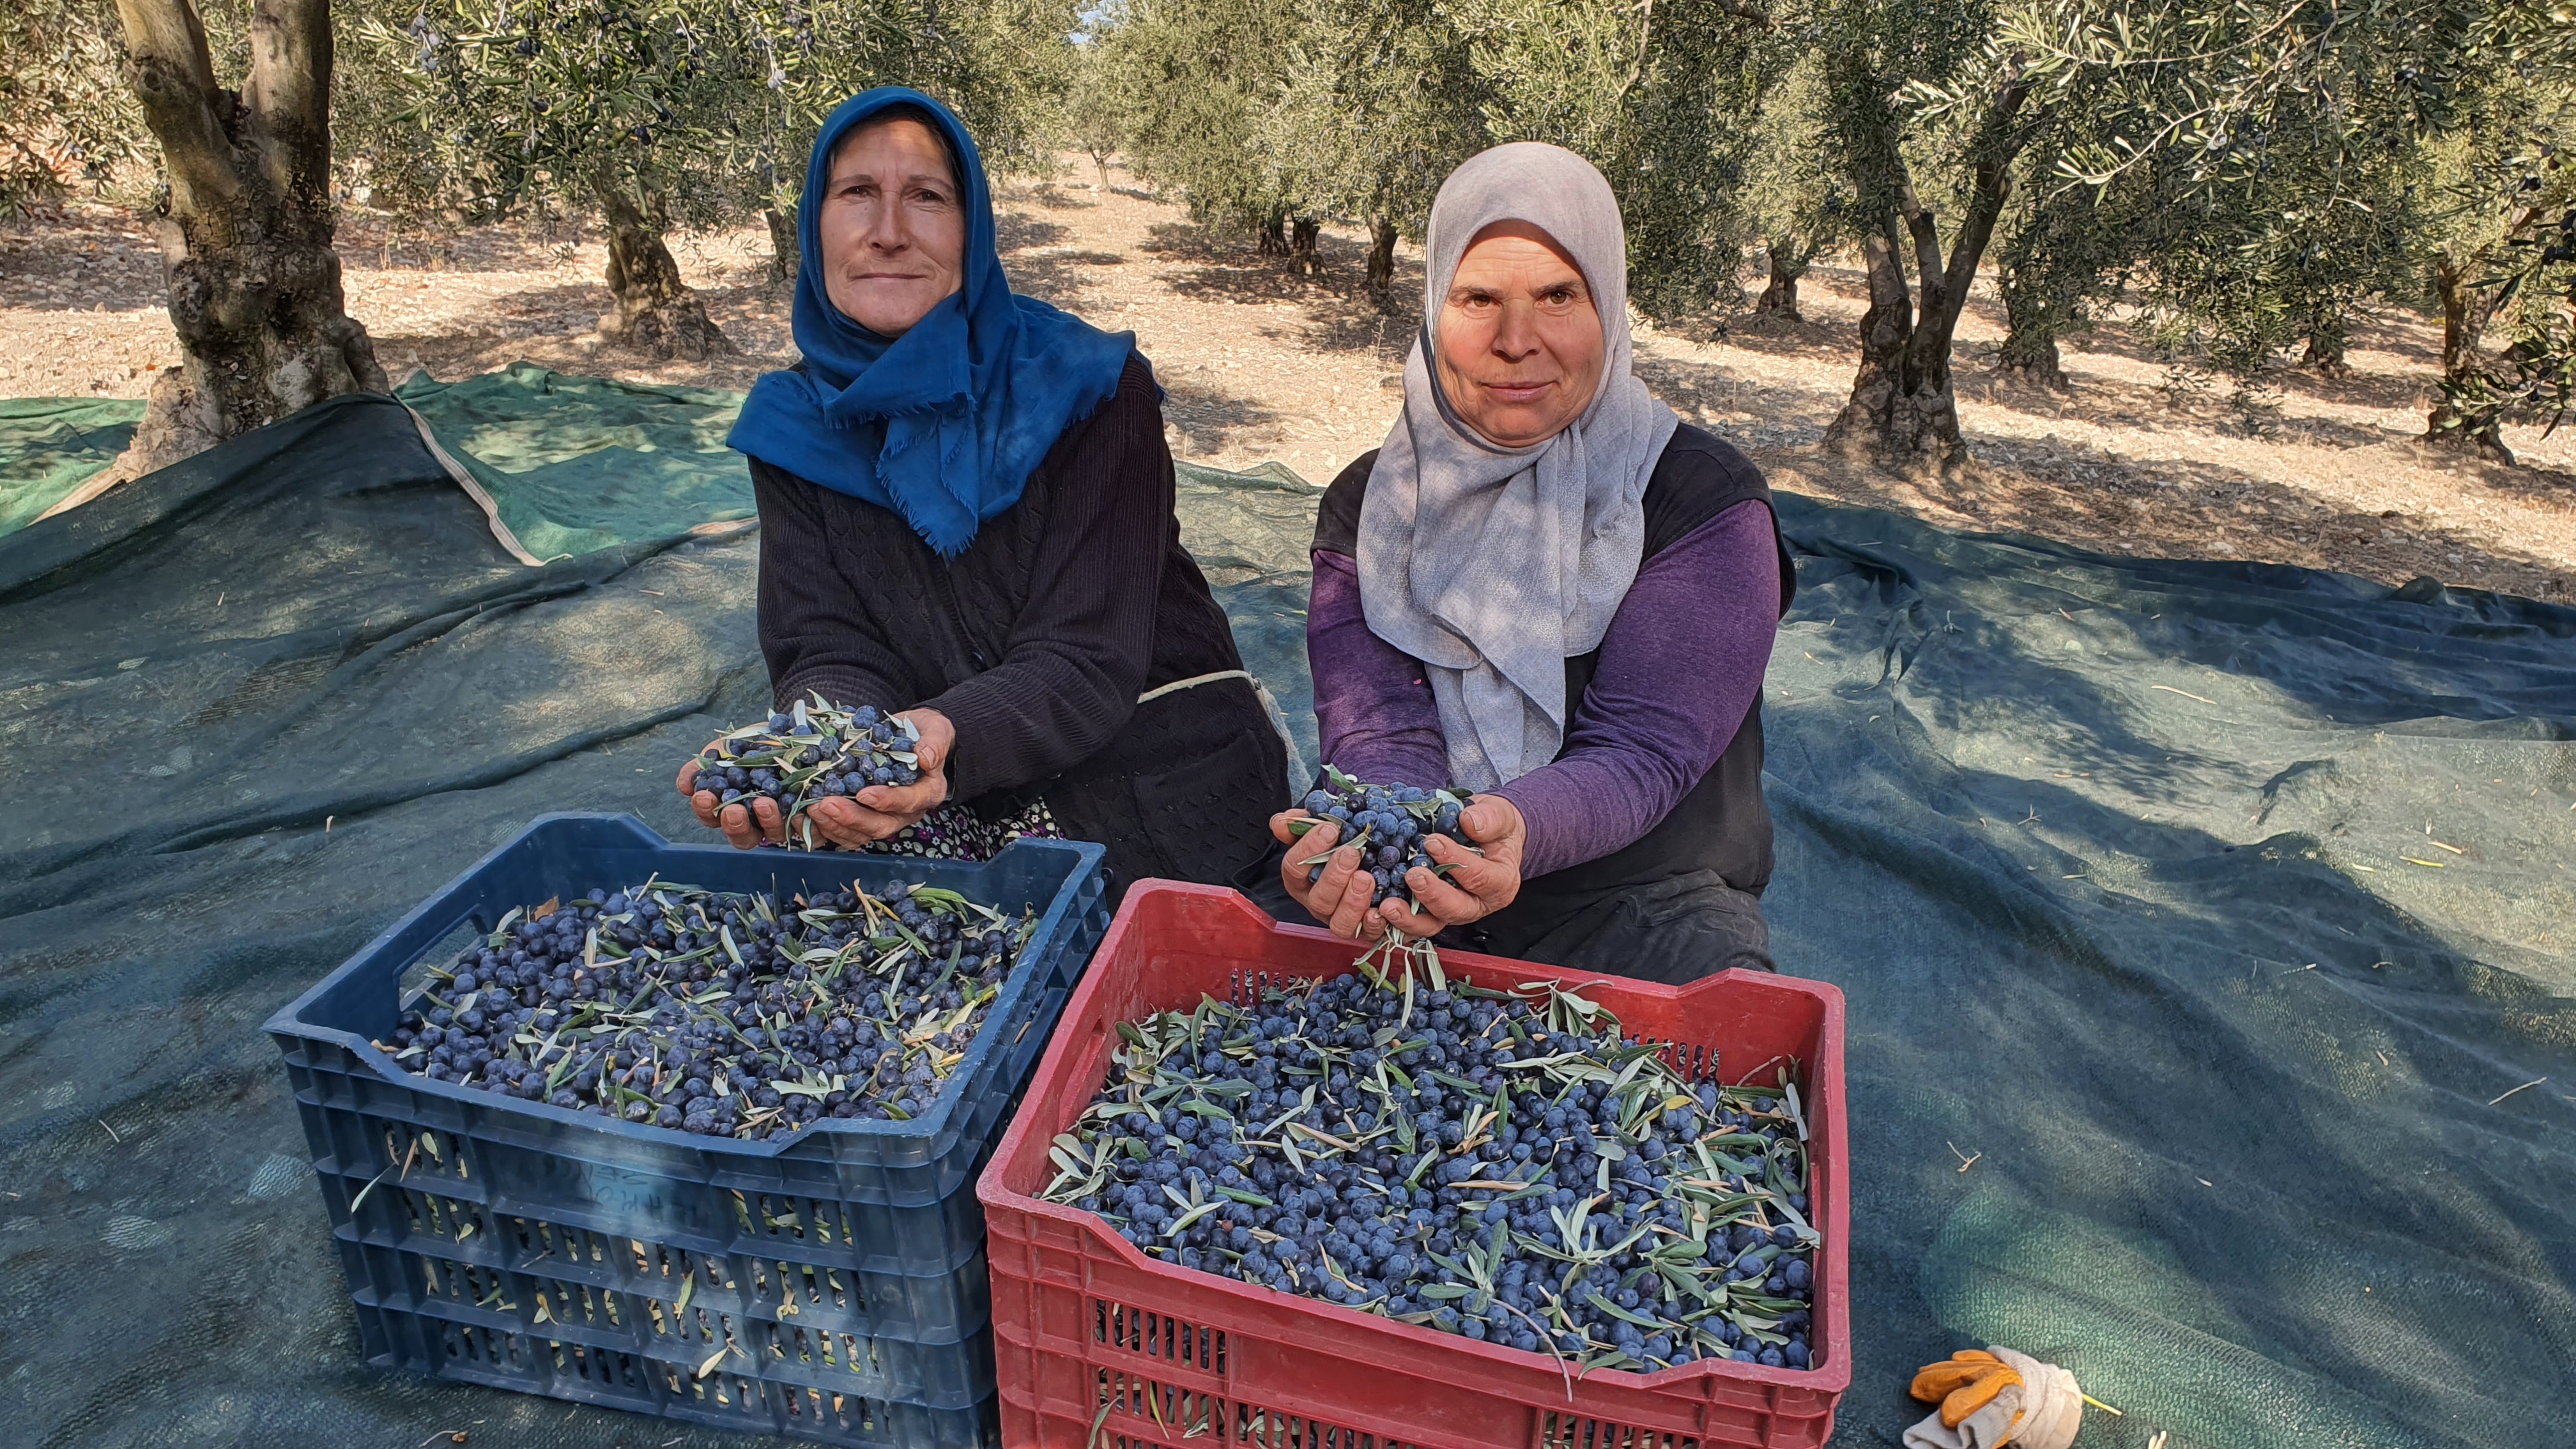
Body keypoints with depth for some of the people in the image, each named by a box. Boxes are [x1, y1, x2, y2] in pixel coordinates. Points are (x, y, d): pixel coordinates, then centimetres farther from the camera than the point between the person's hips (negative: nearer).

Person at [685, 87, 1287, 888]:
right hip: (958, 814, 3)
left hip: (1153, 779, -3)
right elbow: (829, 653, -7)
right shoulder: (795, 426, 2)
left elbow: (1086, 663, -17)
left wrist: (947, 737, -39)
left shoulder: (1090, 387, -11)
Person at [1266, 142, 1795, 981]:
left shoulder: (1709, 506, -8)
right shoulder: (1368, 504, 1)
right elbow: (1379, 732, -11)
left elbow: (1642, 747, -17)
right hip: (1405, 910, 2)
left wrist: (1516, 825, -39)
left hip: (1647, 905, -1)